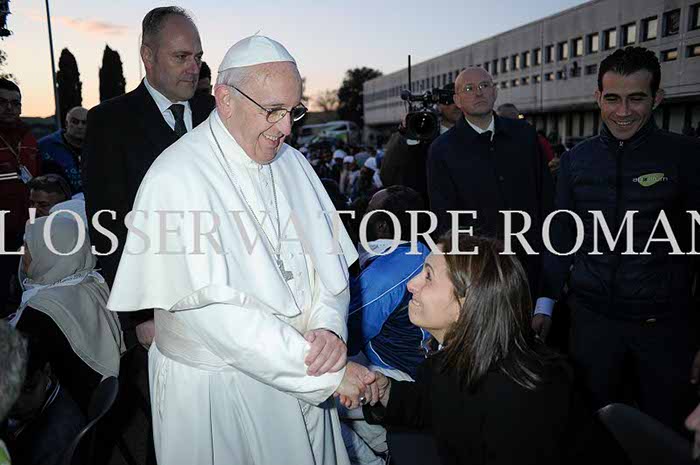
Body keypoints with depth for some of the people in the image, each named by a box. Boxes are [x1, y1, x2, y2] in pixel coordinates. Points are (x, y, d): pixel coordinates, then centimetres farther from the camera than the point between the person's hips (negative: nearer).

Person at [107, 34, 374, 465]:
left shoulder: (293, 164, 2)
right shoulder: (176, 179, -18)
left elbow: (330, 261, 3)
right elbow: (214, 312, -24)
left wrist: (330, 329, -17)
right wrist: (330, 373, -23)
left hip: (301, 378, 6)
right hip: (216, 391, -5)